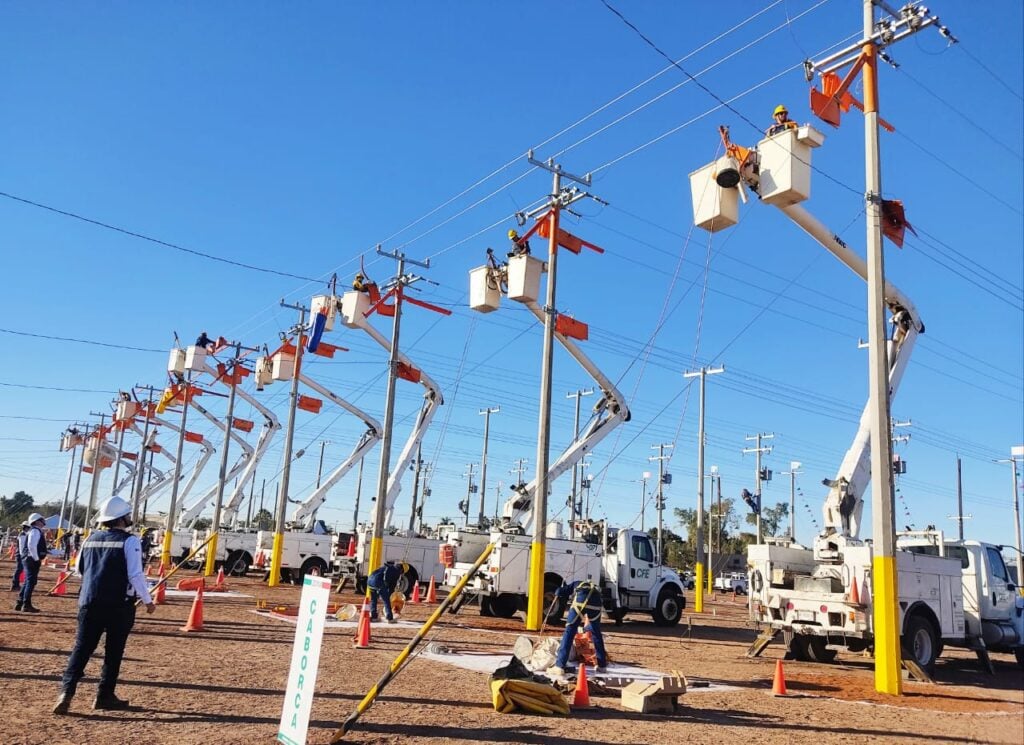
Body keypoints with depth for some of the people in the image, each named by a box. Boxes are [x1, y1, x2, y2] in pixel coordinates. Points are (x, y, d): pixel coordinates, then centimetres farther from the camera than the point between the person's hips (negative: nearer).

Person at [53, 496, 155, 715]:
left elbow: (80, 570, 20)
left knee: (81, 648, 6)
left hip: (89, 602, 4)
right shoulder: (129, 541, -8)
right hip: (118, 605, -4)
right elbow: (135, 574, -13)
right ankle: (104, 696, 13)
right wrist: (147, 600, -2)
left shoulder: (91, 539, 9)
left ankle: (66, 692, -7)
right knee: (113, 652, 8)